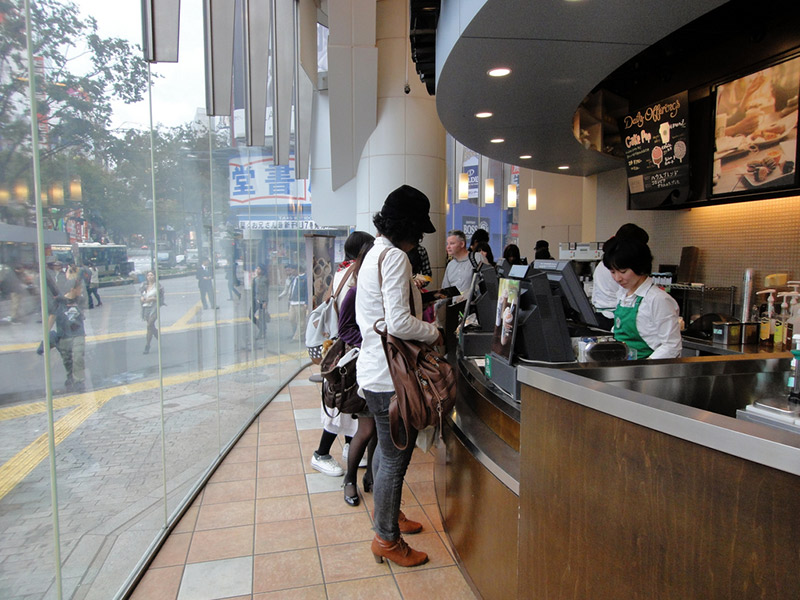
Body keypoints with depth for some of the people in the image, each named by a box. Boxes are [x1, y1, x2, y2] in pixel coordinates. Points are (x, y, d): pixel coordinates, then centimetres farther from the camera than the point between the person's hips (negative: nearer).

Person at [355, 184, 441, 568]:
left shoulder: (375, 253, 13)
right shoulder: (395, 257, -18)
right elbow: (399, 323, -26)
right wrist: (434, 334, -10)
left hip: (374, 369, 10)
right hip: (390, 376, -10)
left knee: (387, 450, 24)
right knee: (395, 457, 3)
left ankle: (387, 515, 42)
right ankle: (386, 539, 20)